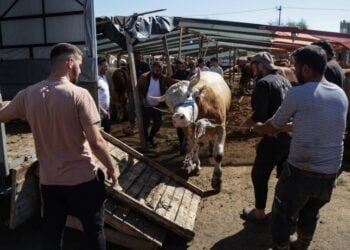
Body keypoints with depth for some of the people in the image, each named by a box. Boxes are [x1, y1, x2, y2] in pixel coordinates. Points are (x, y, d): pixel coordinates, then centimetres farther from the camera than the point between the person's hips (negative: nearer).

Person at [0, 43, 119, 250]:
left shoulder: (28, 94, -3)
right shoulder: (79, 95, -18)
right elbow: (96, 143, -19)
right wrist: (112, 168, -4)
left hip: (49, 181, 5)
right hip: (82, 180, -4)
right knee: (94, 232, 17)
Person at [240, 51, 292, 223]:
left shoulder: (263, 83, -14)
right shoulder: (284, 80, 12)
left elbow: (259, 115, -21)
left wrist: (244, 125, -5)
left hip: (274, 137, -8)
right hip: (291, 135, 9)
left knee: (259, 175, 8)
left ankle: (259, 213, 19)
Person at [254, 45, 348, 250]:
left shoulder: (298, 94, -14)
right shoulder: (341, 94, 3)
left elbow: (274, 126, -1)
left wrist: (259, 127, 19)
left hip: (301, 172, -6)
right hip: (330, 173, 6)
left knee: (283, 217, 14)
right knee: (310, 215, 27)